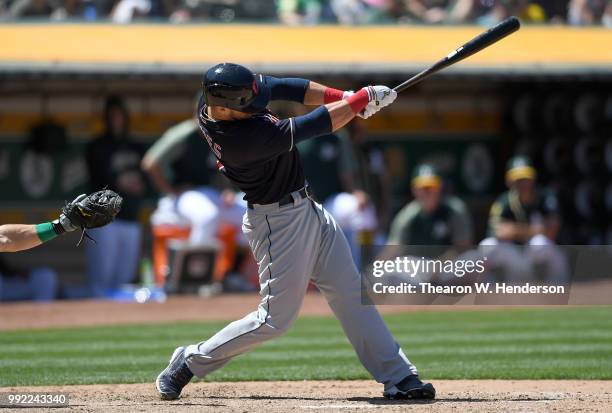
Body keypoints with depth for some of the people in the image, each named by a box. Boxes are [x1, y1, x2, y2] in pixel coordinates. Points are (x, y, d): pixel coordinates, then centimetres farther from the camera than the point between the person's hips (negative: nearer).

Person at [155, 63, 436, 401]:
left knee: (351, 295, 10)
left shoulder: (218, 92, -10)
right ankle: (190, 362, 15)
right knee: (275, 319, 0)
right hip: (279, 222, -9)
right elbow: (314, 126, -26)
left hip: (306, 209, 9)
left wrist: (344, 97, -13)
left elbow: (281, 87, -3)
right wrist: (362, 100, -14)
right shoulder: (240, 138, -34)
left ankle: (397, 376, 14)